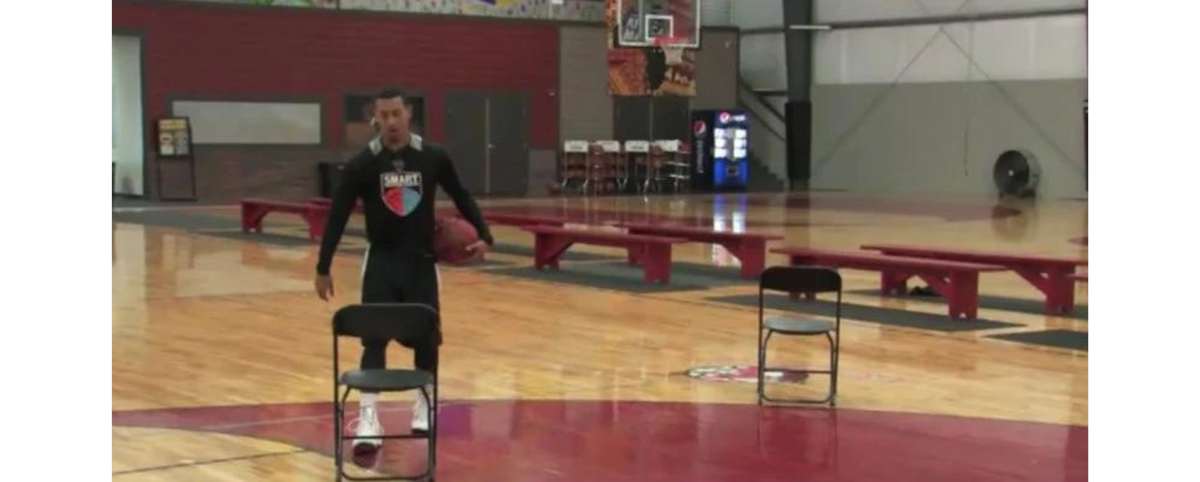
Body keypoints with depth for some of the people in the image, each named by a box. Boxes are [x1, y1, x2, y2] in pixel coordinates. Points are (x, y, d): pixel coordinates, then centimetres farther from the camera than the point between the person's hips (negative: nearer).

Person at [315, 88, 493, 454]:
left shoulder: (433, 158, -7)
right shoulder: (361, 165, -10)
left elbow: (460, 196, 8)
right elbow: (337, 216, -5)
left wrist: (482, 235, -3)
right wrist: (323, 268, -6)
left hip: (421, 259, 1)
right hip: (381, 260, -1)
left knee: (427, 338, 6)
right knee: (374, 339, -10)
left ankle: (425, 406, 26)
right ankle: (368, 418, -9)